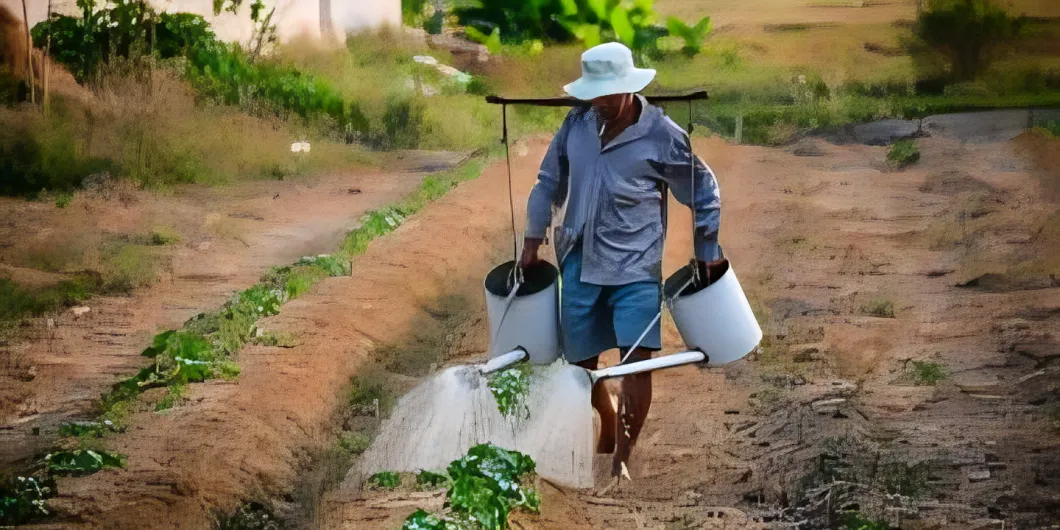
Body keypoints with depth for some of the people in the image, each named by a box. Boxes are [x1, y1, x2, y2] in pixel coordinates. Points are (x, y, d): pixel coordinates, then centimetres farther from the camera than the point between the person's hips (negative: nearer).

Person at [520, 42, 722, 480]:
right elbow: (550, 182, 12)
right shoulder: (577, 123, -1)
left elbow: (704, 194, 0)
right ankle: (609, 423, 39)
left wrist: (707, 259, 0)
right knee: (580, 361, 11)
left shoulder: (663, 137, -11)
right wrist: (533, 241, 11)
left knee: (637, 360, -14)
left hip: (635, 267, -4)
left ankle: (622, 458, -5)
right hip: (580, 263, 4)